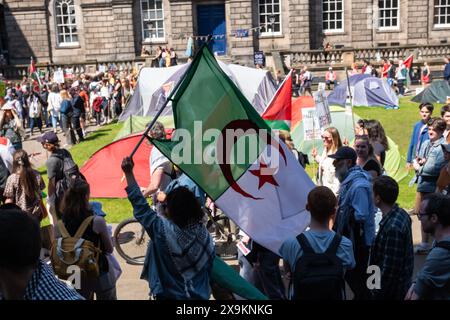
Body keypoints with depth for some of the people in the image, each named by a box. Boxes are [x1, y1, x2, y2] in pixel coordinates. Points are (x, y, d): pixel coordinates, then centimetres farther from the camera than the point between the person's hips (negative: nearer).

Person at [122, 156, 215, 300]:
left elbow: (141, 209, -18)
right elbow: (209, 265, 1)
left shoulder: (163, 230, -25)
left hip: (170, 295, -4)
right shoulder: (204, 233, -10)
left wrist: (129, 173, -15)